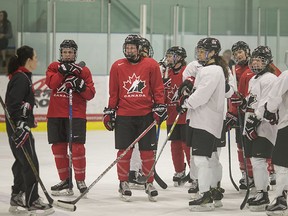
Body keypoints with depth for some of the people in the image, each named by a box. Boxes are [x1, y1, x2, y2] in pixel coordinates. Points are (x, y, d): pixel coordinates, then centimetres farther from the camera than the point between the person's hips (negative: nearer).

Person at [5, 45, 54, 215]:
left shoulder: (23, 76, 15)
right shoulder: (21, 78, -17)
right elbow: (13, 103, -25)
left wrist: (29, 118, 30)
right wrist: (21, 124, -28)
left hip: (21, 127, 11)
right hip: (19, 128, -11)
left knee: (22, 162, 16)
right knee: (30, 163, -9)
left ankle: (17, 199, 23)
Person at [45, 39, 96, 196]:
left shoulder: (83, 71, 4)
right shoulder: (54, 67, 9)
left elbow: (90, 94, -1)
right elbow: (51, 83, -11)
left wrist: (81, 86, -18)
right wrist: (63, 71, -19)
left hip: (76, 114, -3)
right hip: (55, 114, 3)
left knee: (77, 148, -10)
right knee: (58, 148, 7)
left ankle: (80, 180, 2)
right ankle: (65, 180, 19)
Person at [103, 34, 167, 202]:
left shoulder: (151, 65, 1)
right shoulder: (117, 66, 4)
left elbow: (158, 88, 4)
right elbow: (113, 92, 9)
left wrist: (160, 106, -3)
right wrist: (110, 111, 7)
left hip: (146, 114, 0)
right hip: (124, 115, 1)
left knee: (148, 151, 3)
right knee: (124, 151, 1)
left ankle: (150, 183, 15)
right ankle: (124, 183, 12)